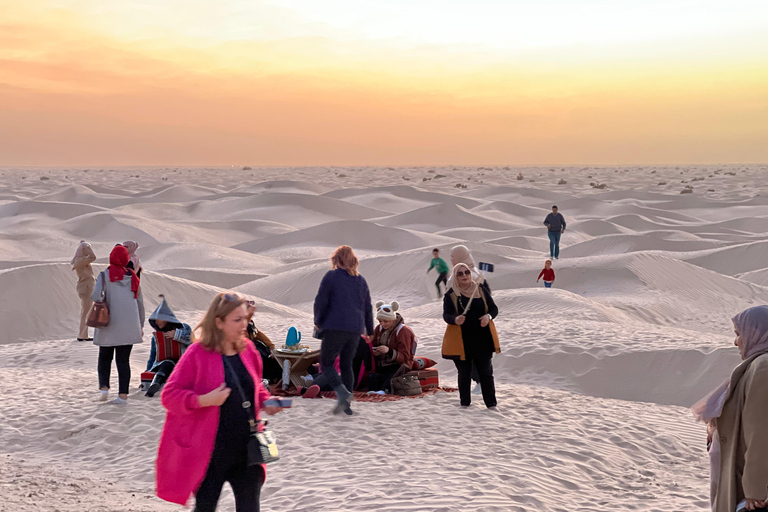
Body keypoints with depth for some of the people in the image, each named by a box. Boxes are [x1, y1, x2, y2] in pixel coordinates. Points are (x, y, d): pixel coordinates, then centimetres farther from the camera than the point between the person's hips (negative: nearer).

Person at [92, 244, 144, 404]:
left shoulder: (105, 275, -4)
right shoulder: (133, 277, 6)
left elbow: (95, 295, -19)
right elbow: (140, 303, 10)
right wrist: (141, 325, 17)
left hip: (109, 324, -2)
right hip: (129, 325, 2)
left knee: (105, 357, 15)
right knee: (123, 360, 5)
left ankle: (104, 387, 0)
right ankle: (123, 395, -1)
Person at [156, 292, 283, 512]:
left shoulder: (248, 350, 6)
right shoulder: (198, 354, -11)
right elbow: (169, 395, -11)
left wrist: (266, 403, 1)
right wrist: (204, 400, -24)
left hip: (246, 450, 5)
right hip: (211, 453, -5)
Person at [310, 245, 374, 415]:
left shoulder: (331, 277, -3)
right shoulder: (361, 280, 14)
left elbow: (320, 302, -3)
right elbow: (368, 307, 17)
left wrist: (318, 322, 12)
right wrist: (370, 330, 25)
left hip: (335, 327, -5)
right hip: (355, 329, 5)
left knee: (326, 363, 1)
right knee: (346, 365, 13)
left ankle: (342, 394, -21)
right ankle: (346, 404, 9)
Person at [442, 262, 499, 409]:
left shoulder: (481, 290, 7)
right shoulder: (450, 295, 0)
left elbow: (494, 308, 9)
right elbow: (446, 315, -9)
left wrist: (488, 316, -13)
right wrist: (455, 319, -33)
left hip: (482, 340, 1)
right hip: (461, 341, -1)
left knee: (486, 372, 1)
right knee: (464, 374, 6)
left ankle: (491, 404, 6)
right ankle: (465, 404, 15)